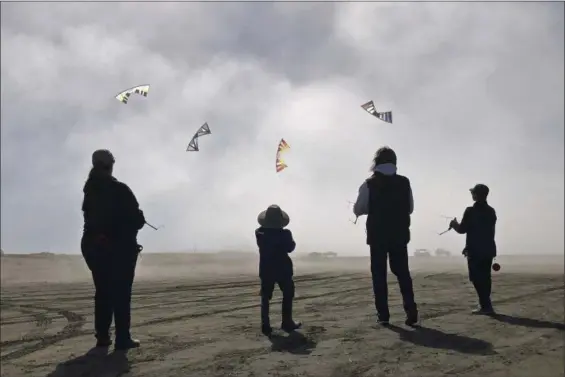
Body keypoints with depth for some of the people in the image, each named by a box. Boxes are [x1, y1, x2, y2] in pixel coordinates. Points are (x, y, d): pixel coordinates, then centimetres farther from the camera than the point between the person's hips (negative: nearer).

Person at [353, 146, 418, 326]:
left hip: (377, 236, -2)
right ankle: (411, 311, 2)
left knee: (379, 274, 6)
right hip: (400, 235, 2)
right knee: (403, 272, 11)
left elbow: (358, 210, -1)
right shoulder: (404, 182, 1)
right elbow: (410, 209, 11)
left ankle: (383, 314, 4)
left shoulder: (369, 184, -8)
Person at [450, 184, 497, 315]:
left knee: (476, 278, -2)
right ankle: (485, 305, 19)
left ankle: (486, 306, -7)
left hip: (475, 250, -7)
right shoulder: (491, 211, 9)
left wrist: (454, 224, 13)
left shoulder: (470, 211, -12)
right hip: (488, 249, 7)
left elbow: (462, 230, -9)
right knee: (485, 277, 14)